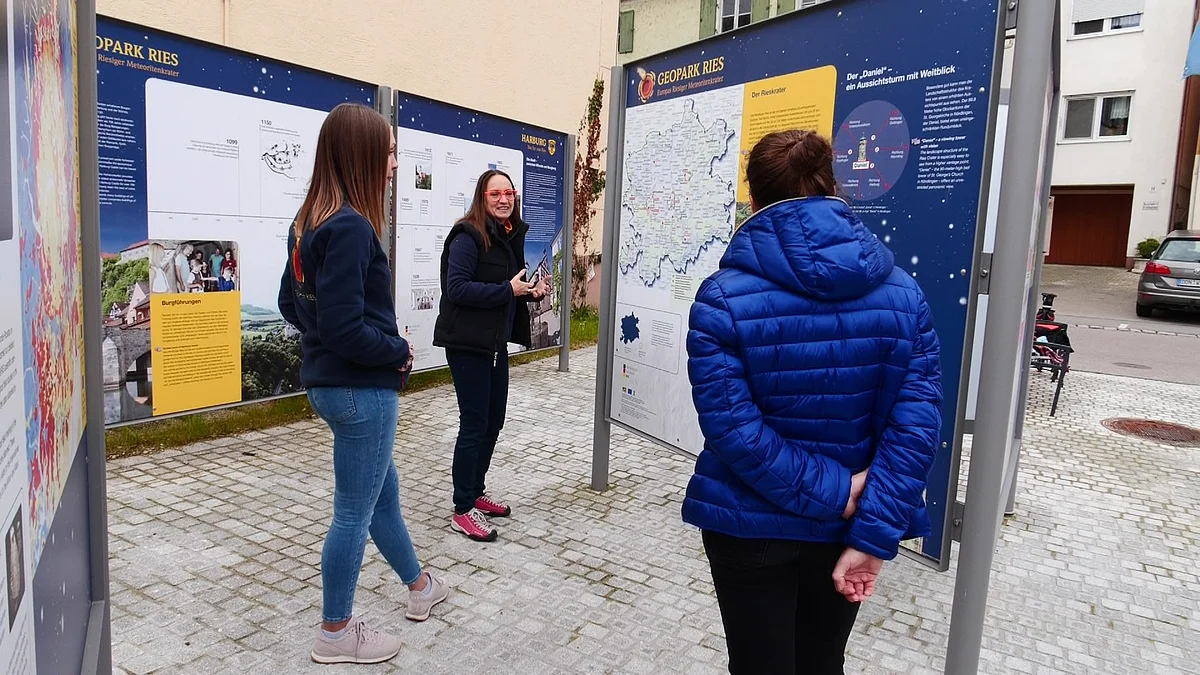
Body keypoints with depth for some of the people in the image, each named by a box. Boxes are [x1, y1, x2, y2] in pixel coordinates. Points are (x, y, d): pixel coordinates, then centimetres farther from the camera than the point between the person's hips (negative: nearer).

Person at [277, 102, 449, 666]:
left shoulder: (310, 221, 7)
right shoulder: (351, 227, -21)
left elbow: (291, 303, 14)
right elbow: (344, 326, -25)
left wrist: (334, 341, 11)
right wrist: (399, 352, -10)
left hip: (330, 381, 10)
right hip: (362, 389, -10)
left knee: (383, 491, 23)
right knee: (355, 512, 7)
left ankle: (420, 587, 43)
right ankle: (336, 633, 26)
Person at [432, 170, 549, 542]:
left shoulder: (511, 235, 11)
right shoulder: (468, 235, -14)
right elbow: (457, 288, -23)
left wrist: (532, 290, 0)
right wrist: (508, 290, -22)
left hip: (496, 343, 8)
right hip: (467, 344, -8)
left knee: (493, 422, 15)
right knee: (474, 425, -2)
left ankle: (476, 493, 31)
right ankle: (463, 511, 11)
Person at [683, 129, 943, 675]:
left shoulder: (722, 298, -17)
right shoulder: (903, 294, -6)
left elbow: (734, 429, -23)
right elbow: (916, 424, -13)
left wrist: (833, 494, -15)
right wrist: (872, 536, -13)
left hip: (751, 526, -3)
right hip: (842, 526, 4)